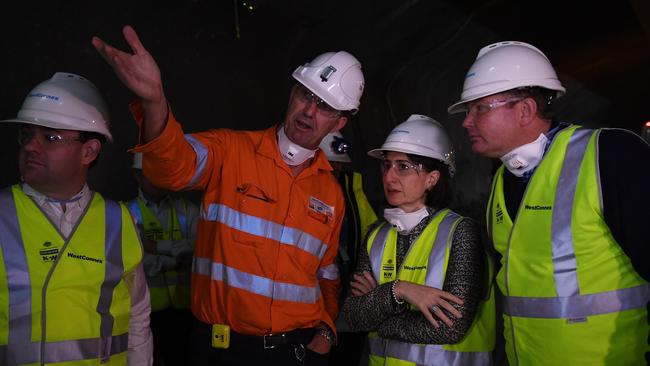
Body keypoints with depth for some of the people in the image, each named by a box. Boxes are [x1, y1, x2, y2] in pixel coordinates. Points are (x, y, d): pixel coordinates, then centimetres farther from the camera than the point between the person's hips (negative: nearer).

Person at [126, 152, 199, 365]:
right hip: (147, 303, -2)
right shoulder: (129, 212, -2)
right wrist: (177, 257, -10)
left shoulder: (187, 209, 5)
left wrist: (159, 247, -14)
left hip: (182, 300, 2)